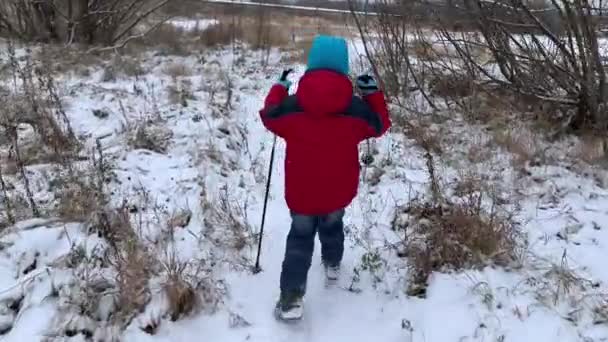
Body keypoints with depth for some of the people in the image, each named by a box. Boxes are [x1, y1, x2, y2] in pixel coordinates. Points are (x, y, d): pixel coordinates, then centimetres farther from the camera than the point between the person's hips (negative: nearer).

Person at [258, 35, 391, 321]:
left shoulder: (290, 106, -15)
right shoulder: (357, 109, -14)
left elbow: (268, 116, 6)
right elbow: (379, 125, 4)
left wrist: (279, 88, 18)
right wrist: (373, 94, 11)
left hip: (301, 191, -1)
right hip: (339, 190, 1)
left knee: (300, 237, 12)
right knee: (332, 225, 29)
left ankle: (291, 297, 5)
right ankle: (332, 264, 54)